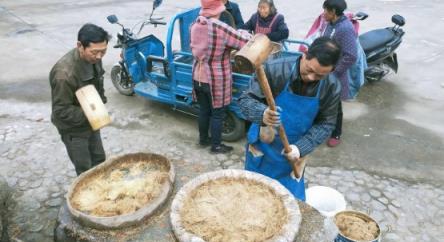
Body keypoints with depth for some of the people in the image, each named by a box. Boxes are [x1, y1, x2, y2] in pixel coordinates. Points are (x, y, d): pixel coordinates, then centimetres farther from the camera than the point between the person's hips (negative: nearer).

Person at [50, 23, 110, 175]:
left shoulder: (93, 59, -10)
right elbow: (61, 111, -27)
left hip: (91, 122, 7)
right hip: (73, 129, -7)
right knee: (85, 170, 8)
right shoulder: (65, 73, -35)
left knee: (99, 160, 21)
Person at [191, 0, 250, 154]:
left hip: (198, 76, 6)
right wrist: (242, 34, 8)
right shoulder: (221, 28, -22)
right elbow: (246, 44, -16)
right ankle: (216, 146, 23)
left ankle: (203, 139, 38)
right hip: (216, 80, -6)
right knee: (217, 113, 10)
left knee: (204, 109, 22)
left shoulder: (195, 25, -3)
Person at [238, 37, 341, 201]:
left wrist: (301, 148, -22)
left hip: (293, 151, 2)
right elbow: (245, 100, -20)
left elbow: (326, 124, -7)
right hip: (262, 146, -1)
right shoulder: (275, 69, -24)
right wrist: (262, 114, -43)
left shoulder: (331, 88, -15)